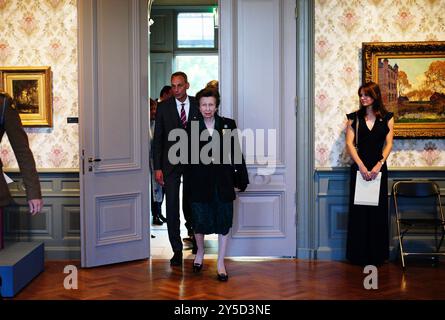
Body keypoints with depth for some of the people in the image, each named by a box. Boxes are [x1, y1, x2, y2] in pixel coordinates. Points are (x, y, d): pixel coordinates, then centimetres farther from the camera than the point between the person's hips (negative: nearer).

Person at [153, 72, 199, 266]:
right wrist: (157, 167, -7)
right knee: (172, 208, -2)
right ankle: (177, 250, 6)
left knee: (191, 204, 14)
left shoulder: (198, 105, 0)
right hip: (171, 163, -1)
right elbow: (158, 138, -1)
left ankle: (194, 235, 40)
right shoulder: (164, 107, -1)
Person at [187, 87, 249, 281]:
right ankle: (200, 252, 35)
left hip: (222, 180, 1)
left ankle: (221, 263, 17)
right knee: (200, 220, 6)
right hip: (200, 180, -1)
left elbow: (236, 152, 4)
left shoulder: (228, 125, 3)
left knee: (223, 221, 5)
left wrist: (243, 177, 3)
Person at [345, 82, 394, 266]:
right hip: (359, 167, 0)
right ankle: (359, 255, 8)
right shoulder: (354, 118, 5)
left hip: (379, 168, 0)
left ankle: (377, 256, 12)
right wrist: (361, 166, -13)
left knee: (378, 211, 3)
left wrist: (379, 164, -14)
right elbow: (349, 143, -2)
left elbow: (388, 144, -1)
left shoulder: (387, 118, 5)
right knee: (359, 210, 0)